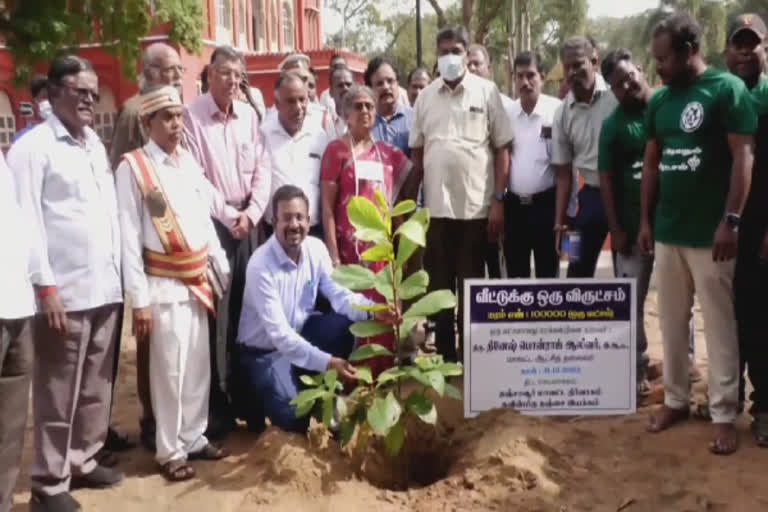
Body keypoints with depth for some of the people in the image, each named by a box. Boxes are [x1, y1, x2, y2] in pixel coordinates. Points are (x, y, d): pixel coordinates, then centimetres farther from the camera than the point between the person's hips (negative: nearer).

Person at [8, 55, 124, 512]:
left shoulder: (96, 145, 15)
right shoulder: (32, 147, -6)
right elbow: (26, 223, -11)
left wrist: (118, 273, 12)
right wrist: (45, 287, -14)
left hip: (106, 288, 7)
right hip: (65, 293, -7)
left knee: (96, 386, 14)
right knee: (58, 392, 2)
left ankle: (83, 459, 29)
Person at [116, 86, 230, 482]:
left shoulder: (188, 161, 8)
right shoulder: (132, 167, -10)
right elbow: (129, 236, -11)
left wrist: (220, 266, 12)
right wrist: (139, 299, -13)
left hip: (197, 279, 6)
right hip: (163, 284, -6)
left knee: (199, 364, 13)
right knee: (170, 368, 1)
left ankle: (194, 436, 28)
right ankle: (170, 450, 15)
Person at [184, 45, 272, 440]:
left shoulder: (249, 115, 9)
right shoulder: (192, 116, -6)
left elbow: (263, 169, 6)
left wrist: (251, 214, -6)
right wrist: (228, 217, -10)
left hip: (248, 222, 5)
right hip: (212, 222, -4)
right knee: (215, 314, -3)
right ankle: (216, 403, 6)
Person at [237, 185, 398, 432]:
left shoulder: (316, 248, -9)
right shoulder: (260, 265, -28)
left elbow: (337, 293, -10)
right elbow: (279, 334, -31)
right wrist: (326, 362, -39)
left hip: (300, 332, 6)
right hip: (266, 350, -5)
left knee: (346, 323, -23)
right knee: (296, 417, -22)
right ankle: (259, 396, 13)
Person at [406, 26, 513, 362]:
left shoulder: (486, 91, 1)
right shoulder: (425, 96, 8)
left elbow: (502, 149, 0)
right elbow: (417, 154, 11)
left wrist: (498, 200, -7)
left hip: (476, 206, -2)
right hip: (435, 206, 3)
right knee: (439, 285, 8)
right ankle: (445, 355, 20)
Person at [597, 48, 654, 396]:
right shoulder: (613, 125, -1)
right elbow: (606, 179, -1)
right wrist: (615, 229, -6)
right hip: (634, 224, 0)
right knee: (631, 301, 4)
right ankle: (637, 369, 15)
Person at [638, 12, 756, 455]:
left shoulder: (727, 89, -8)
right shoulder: (660, 101, 10)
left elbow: (743, 157, -12)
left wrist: (731, 220, -17)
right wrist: (646, 220, 12)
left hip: (710, 232, -6)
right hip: (667, 231, 6)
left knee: (719, 325, 2)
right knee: (672, 322, 12)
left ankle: (724, 414, 10)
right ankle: (676, 399, 25)